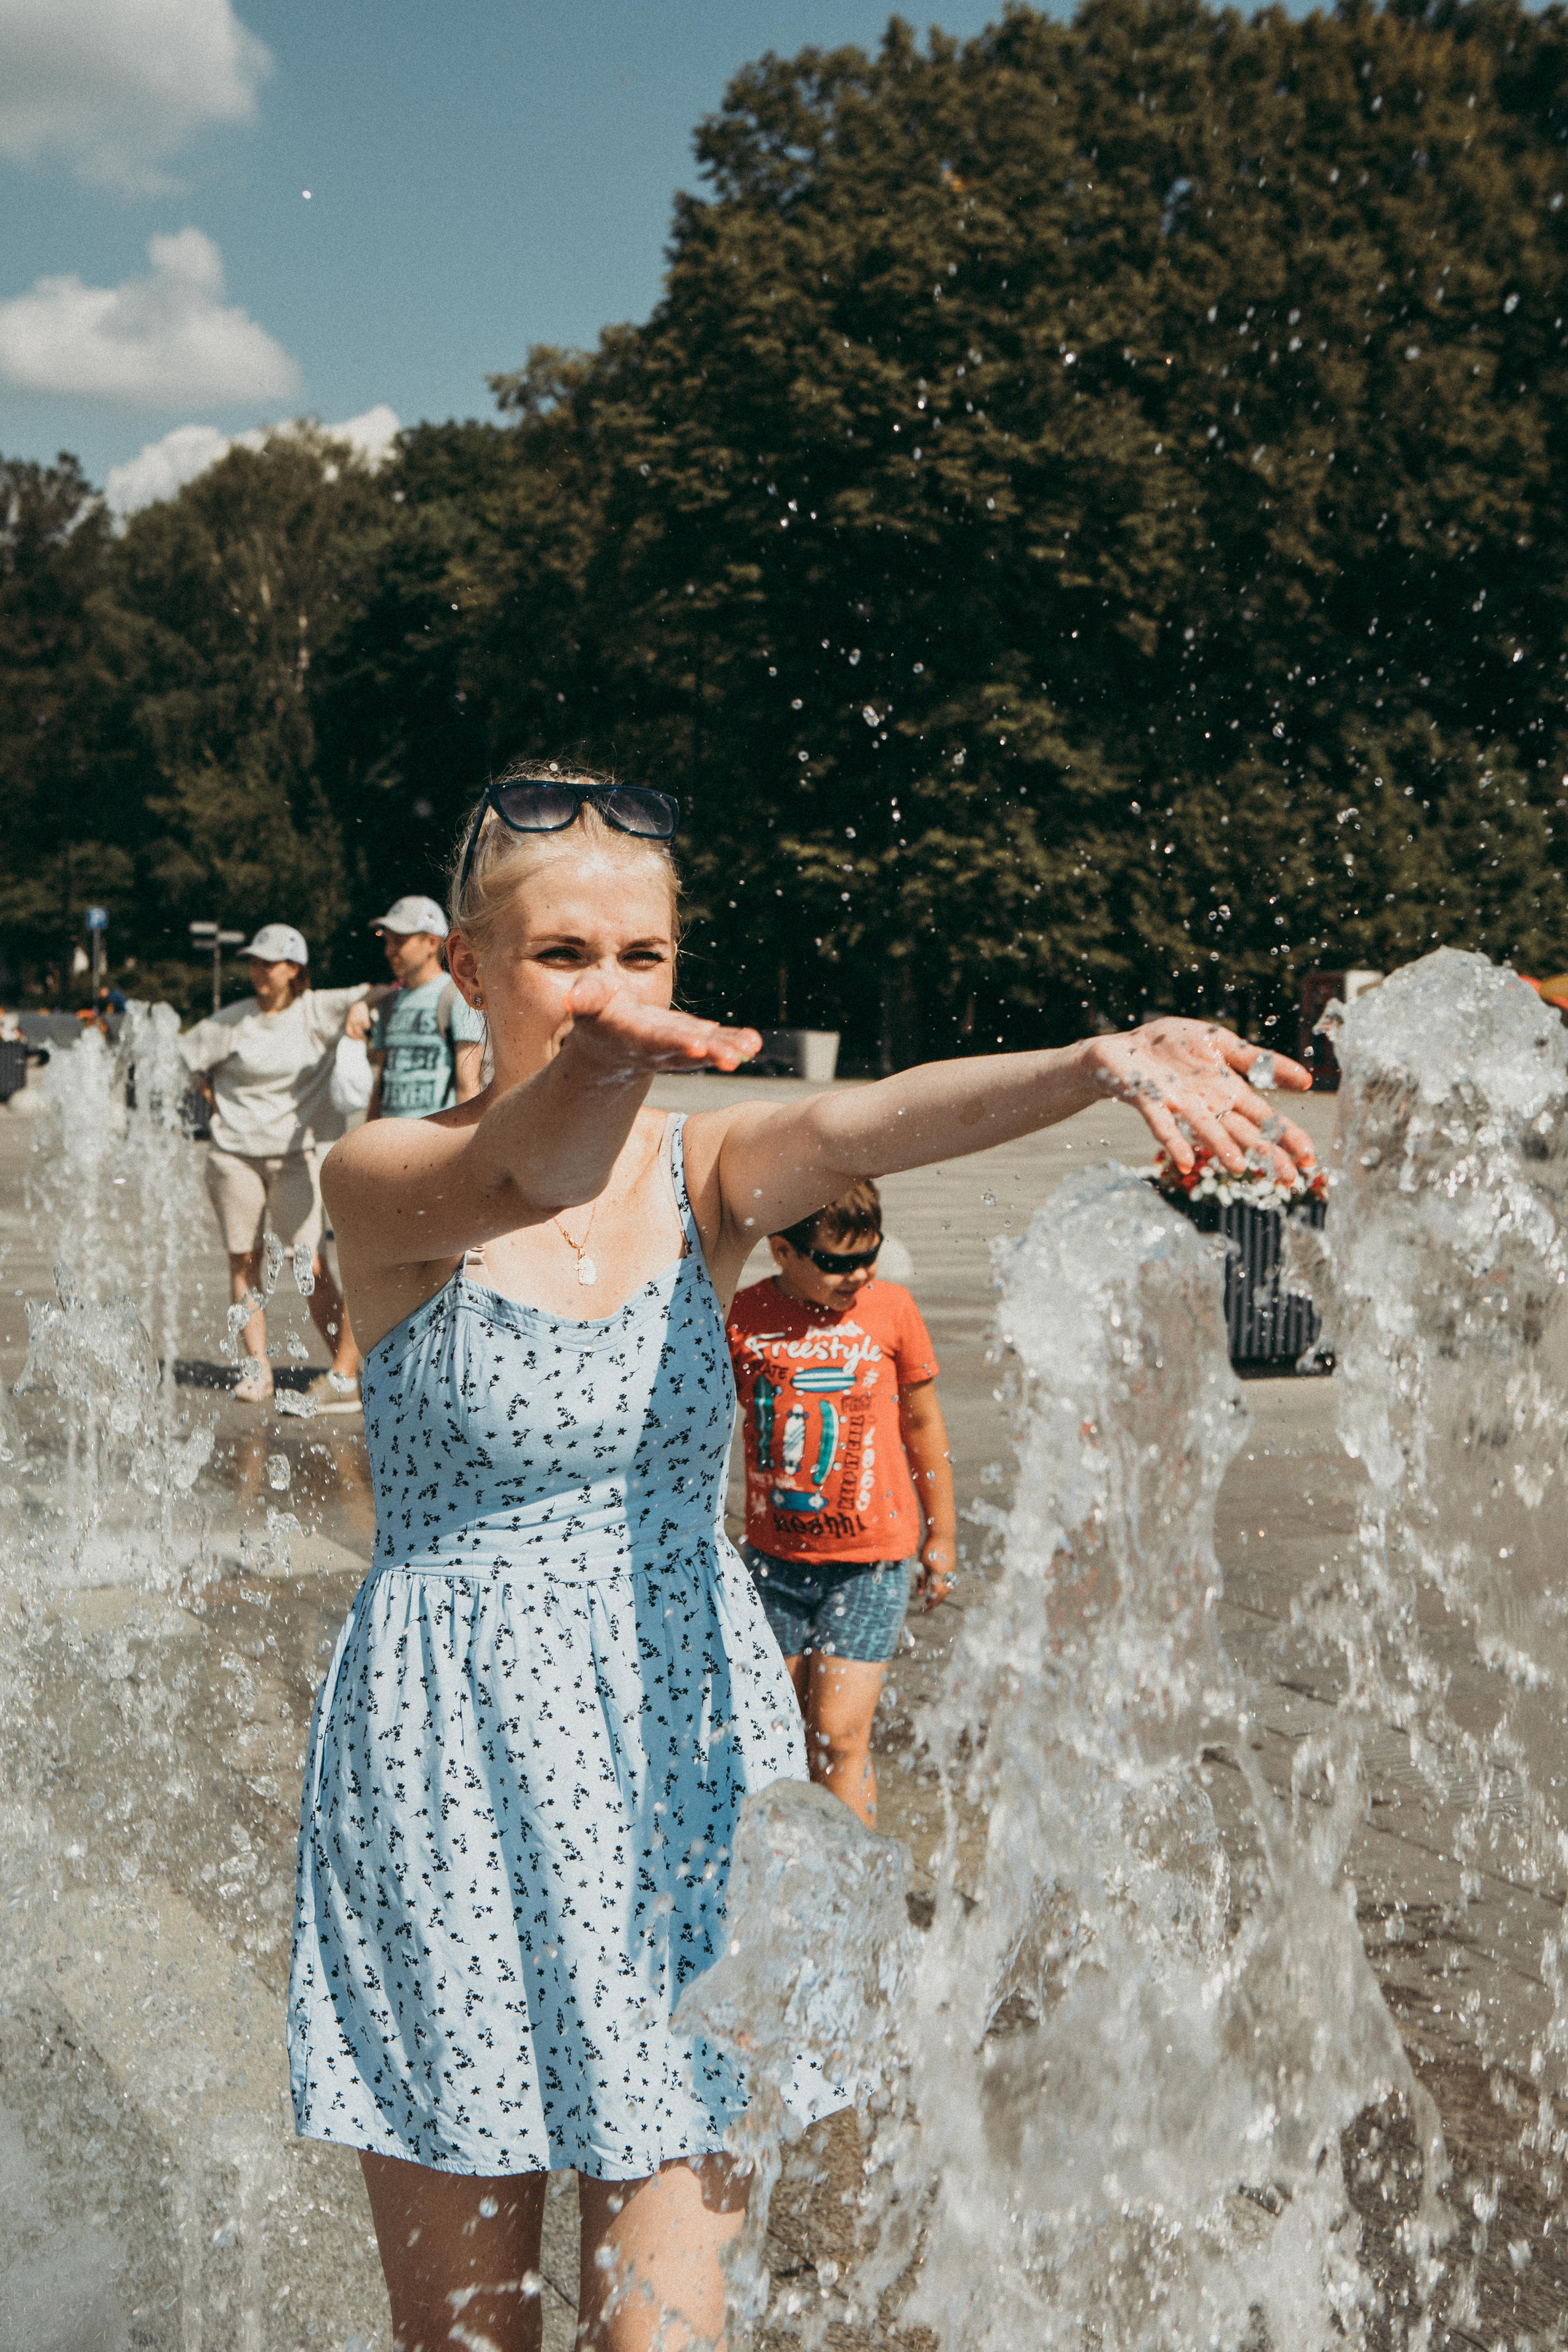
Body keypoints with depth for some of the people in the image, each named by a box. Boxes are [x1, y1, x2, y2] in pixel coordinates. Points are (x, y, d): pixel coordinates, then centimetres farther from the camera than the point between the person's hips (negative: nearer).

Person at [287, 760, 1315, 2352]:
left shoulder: (705, 1173, -1)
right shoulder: (384, 1183, -7)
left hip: (683, 1759, 2)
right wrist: (588, 1081, -55)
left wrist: (1097, 1064, -43)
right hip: (452, 1777, -1)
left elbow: (853, 1127, -22)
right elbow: (507, 1183, -31)